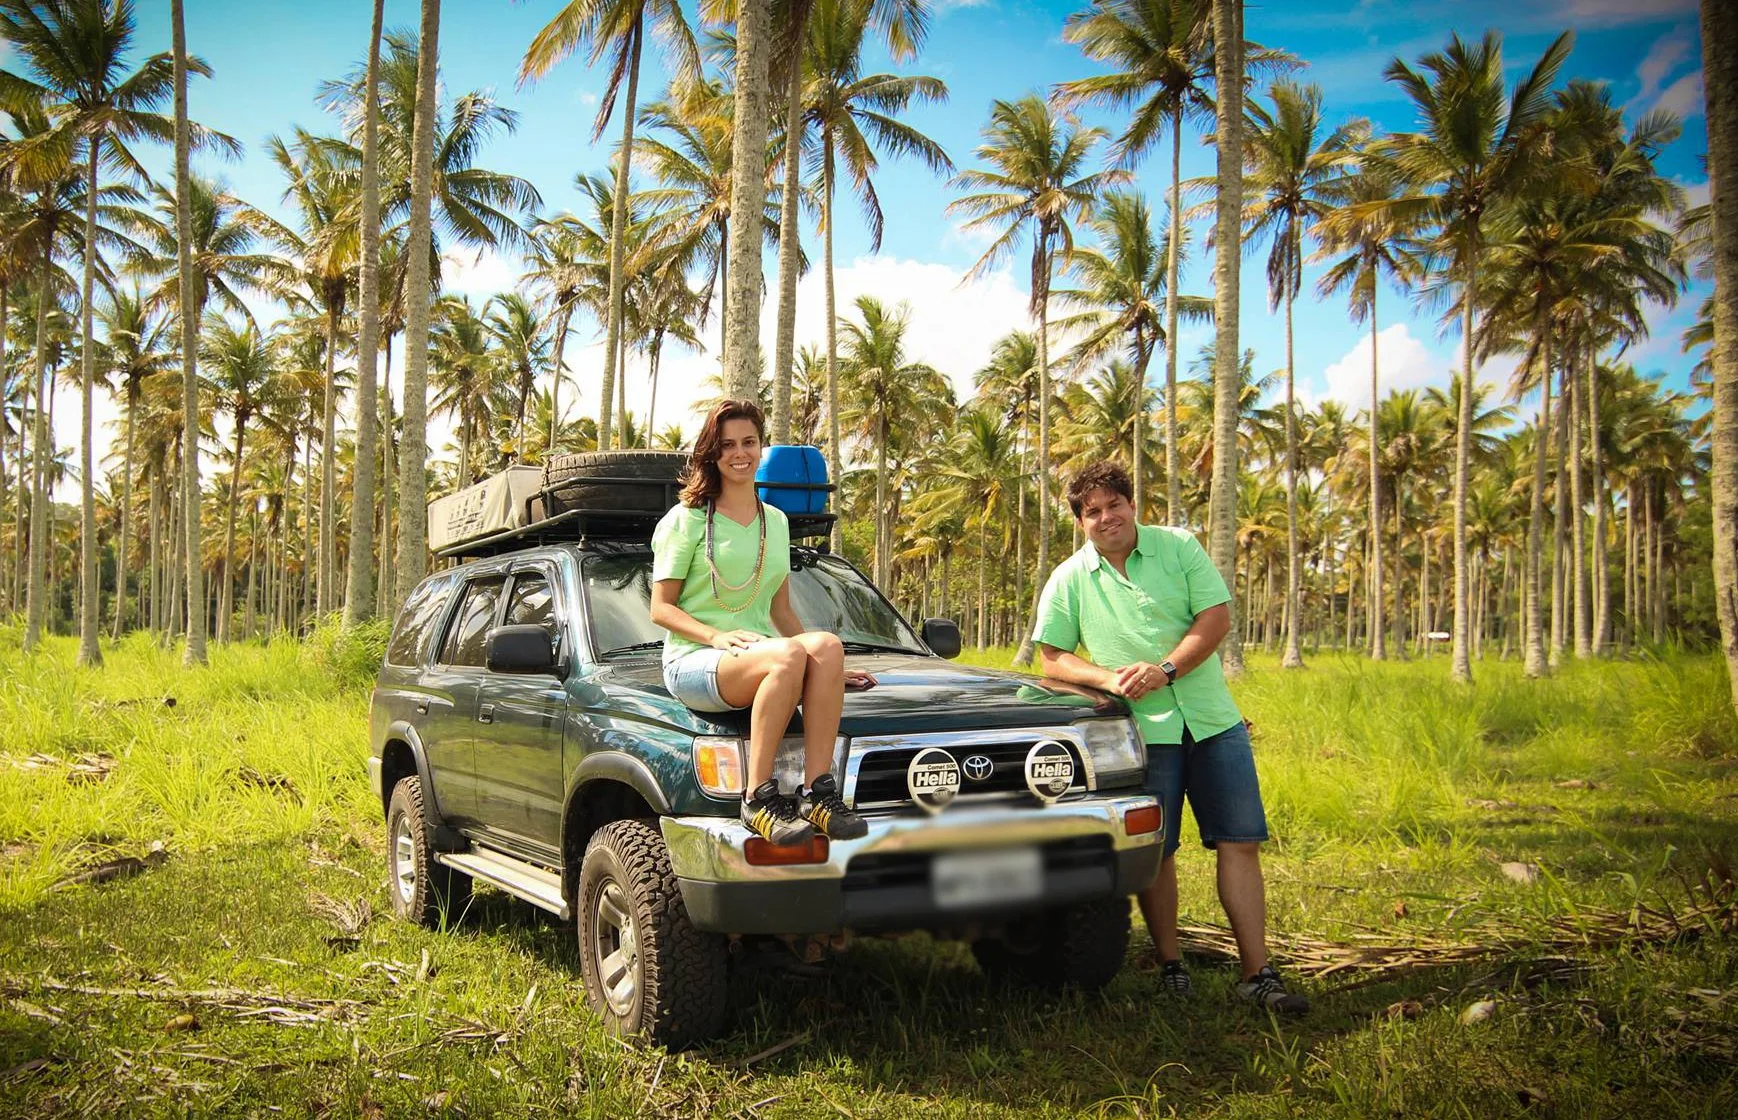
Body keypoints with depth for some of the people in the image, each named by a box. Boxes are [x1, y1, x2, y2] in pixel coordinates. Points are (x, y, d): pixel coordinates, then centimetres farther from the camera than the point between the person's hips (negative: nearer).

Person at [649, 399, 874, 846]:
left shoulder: (777, 522, 19)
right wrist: (718, 635, -20)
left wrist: (829, 666, 9)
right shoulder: (687, 519, 2)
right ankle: (758, 797, -32)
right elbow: (661, 609, -2)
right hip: (693, 662, -5)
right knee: (788, 655, -36)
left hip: (760, 656, 5)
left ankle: (817, 791, -33)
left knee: (826, 644, -30)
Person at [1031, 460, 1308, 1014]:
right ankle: (1170, 964, 20)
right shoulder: (1068, 579, 3)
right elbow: (1053, 657, 4)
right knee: (1156, 852, 4)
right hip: (1142, 731, -1)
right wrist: (1108, 678, -14)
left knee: (1241, 843, -1)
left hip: (1213, 719, 1)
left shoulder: (1179, 547, 3)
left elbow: (1216, 617, -3)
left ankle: (1257, 973, 6)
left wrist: (1164, 669, -15)